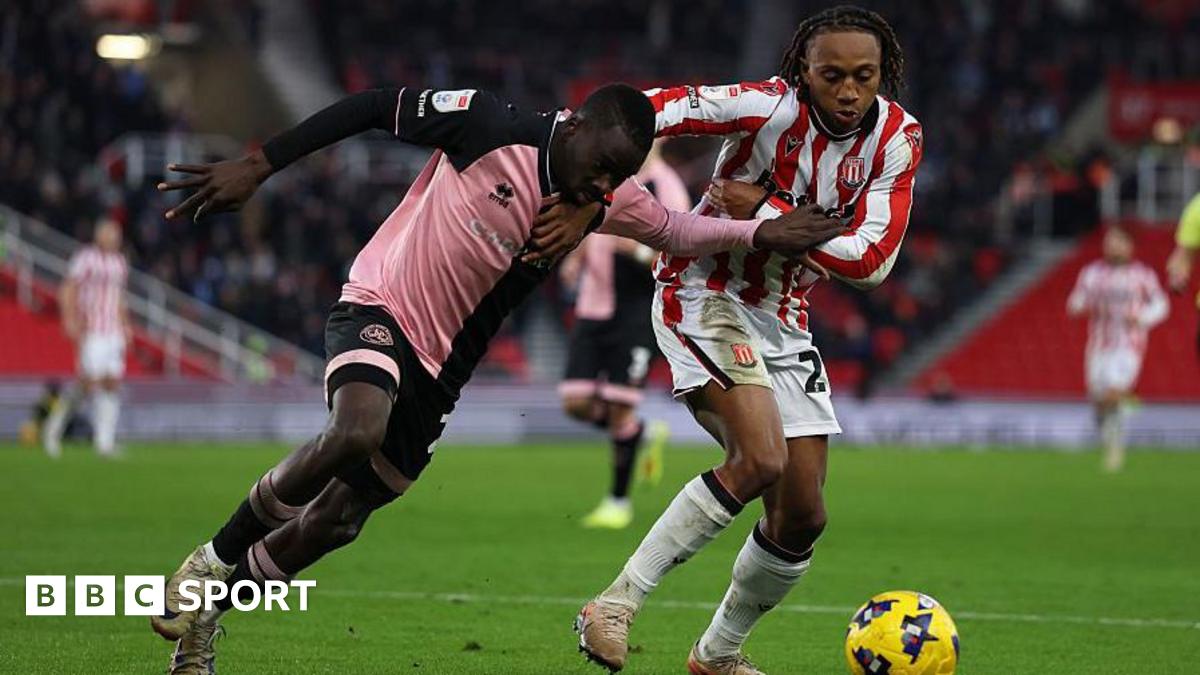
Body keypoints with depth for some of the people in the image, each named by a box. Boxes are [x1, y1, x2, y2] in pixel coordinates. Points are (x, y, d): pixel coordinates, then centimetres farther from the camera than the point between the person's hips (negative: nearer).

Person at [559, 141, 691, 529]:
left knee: (619, 408, -6)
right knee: (576, 403, -1)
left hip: (637, 312, -6)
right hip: (593, 306, 6)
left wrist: (640, 249, -28)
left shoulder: (667, 191, -10)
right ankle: (647, 434, 27)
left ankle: (619, 501, 12)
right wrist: (576, 258, 6)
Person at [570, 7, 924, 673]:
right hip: (706, 292, -6)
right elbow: (662, 109, -33)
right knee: (761, 460, -28)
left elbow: (870, 260, -14)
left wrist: (769, 213, -23)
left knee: (802, 515, 5)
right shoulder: (773, 107, -21)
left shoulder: (897, 138, -7)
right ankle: (615, 604, -21)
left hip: (783, 321, 6)